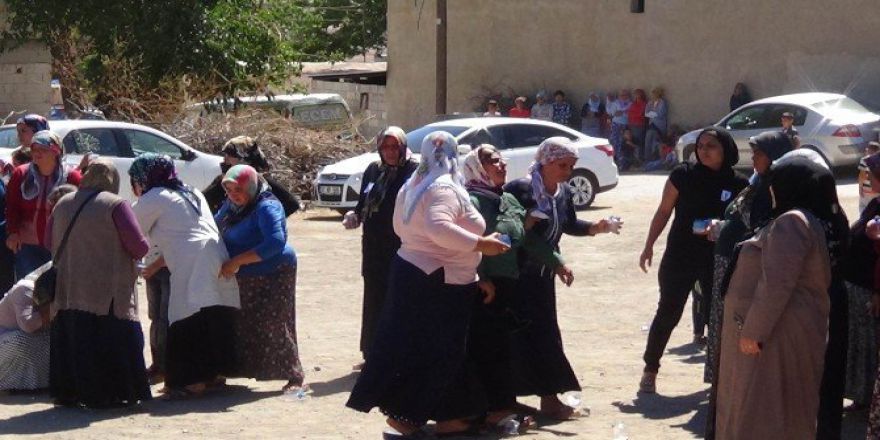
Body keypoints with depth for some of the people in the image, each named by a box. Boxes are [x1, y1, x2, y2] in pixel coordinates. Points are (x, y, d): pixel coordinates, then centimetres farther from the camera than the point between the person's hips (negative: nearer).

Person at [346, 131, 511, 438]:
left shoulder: (413, 186, 11)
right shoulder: (445, 189, -18)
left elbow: (400, 227, 20)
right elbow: (438, 226, -34)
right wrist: (480, 244, -31)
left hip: (410, 269, 10)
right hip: (440, 282, -10)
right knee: (436, 353, -2)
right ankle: (404, 414, -1)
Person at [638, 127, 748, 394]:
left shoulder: (738, 185, -3)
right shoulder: (683, 175, -5)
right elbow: (664, 212, 1)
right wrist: (649, 246, -1)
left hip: (718, 259, 1)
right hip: (680, 256, -1)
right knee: (668, 313, 3)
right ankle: (650, 370, 13)